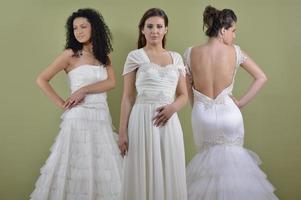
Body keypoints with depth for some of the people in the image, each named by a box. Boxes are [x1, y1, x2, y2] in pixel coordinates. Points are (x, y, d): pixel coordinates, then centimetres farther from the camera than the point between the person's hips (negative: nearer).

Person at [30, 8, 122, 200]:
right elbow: (42, 79, -1)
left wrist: (84, 90, -13)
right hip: (78, 117, -4)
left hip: (102, 116, 4)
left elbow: (111, 82, -3)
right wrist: (61, 103, -5)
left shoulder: (104, 55, 12)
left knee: (104, 167, 4)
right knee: (76, 166, -3)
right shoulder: (70, 55, 1)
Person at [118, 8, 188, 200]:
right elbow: (128, 97, 0)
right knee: (144, 175, 2)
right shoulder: (135, 57, 1)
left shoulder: (176, 58, 11)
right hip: (143, 121, -3)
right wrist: (123, 131, -5)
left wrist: (173, 107, -9)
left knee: (170, 175, 7)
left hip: (170, 122, 3)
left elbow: (183, 95, 13)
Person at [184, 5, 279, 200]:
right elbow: (262, 78, -4)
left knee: (207, 159, 19)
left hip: (202, 116, 2)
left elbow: (187, 89, 3)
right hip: (229, 114, -1)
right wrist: (241, 102, 0)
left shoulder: (191, 53, -6)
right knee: (231, 160, 15)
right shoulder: (235, 52, -8)